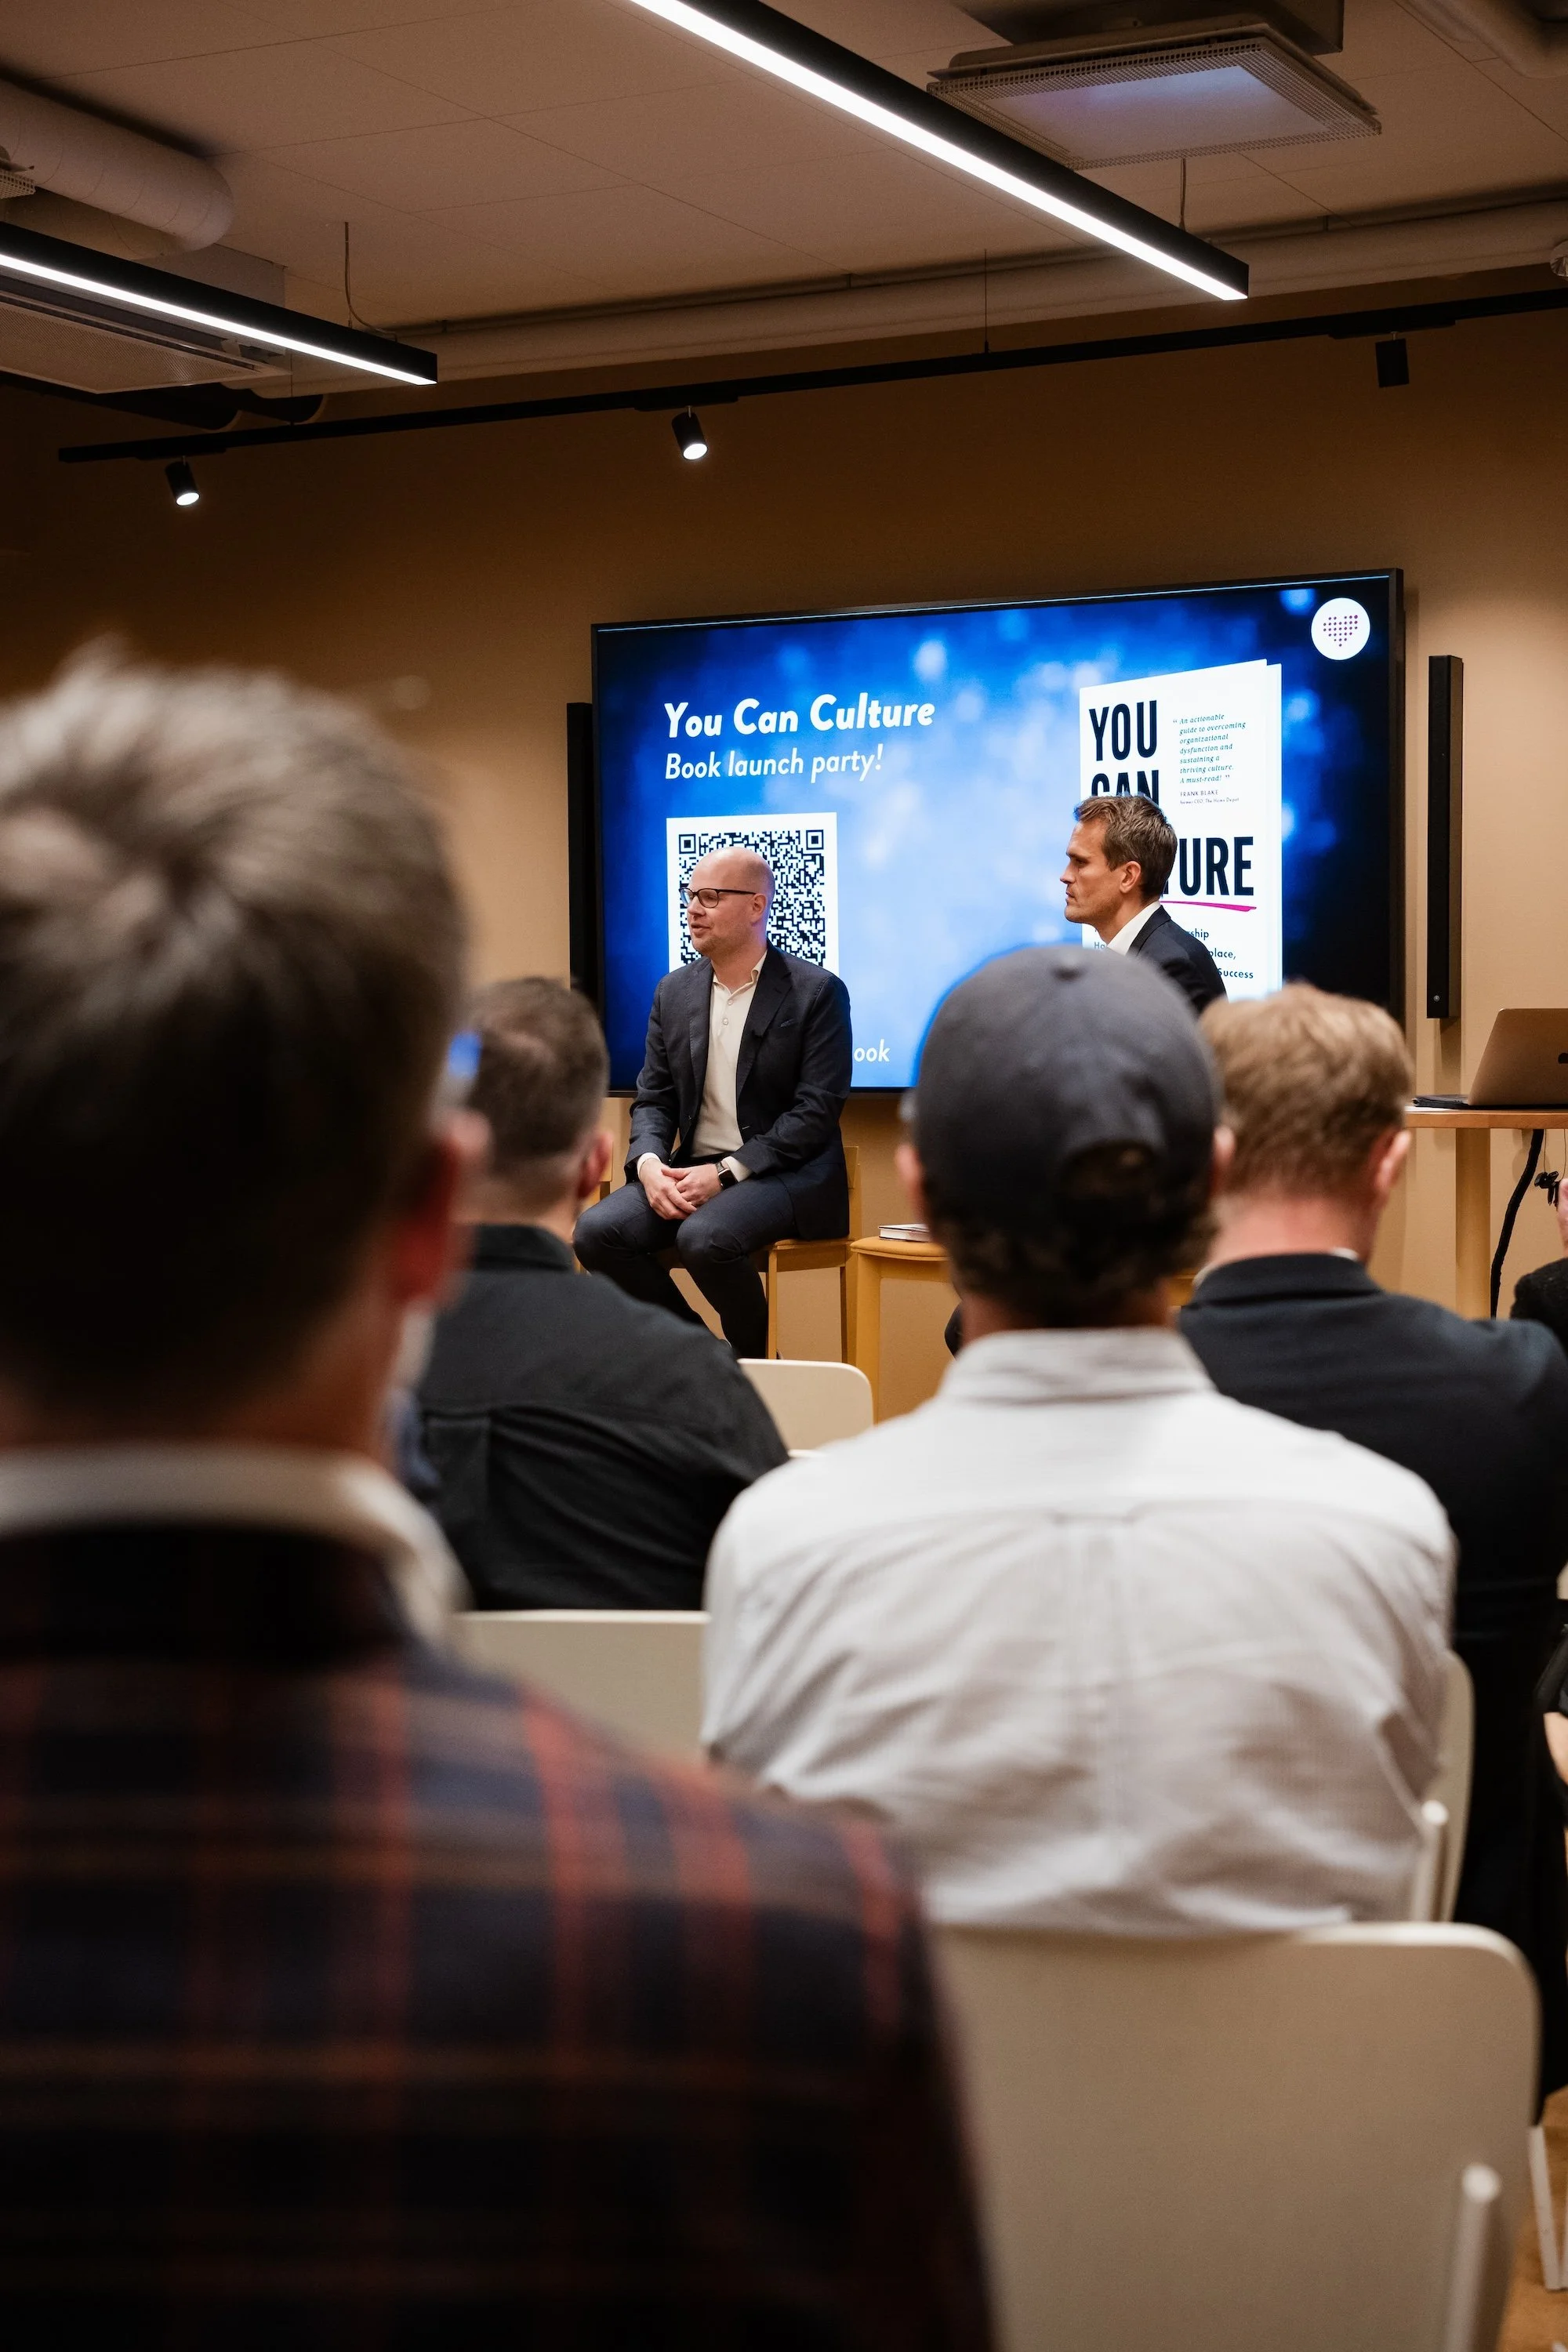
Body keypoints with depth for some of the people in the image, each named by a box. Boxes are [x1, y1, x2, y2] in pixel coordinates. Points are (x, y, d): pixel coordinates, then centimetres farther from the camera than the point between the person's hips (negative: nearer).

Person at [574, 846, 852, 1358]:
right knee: (597, 1231, -20)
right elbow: (653, 1099, 12)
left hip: (787, 1175, -5)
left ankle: (757, 1363, -6)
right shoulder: (674, 991, 12)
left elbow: (817, 1110, -11)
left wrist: (725, 1172, -19)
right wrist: (648, 1162, -11)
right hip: (690, 1172, 6)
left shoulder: (817, 992, -5)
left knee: (705, 1237, -34)